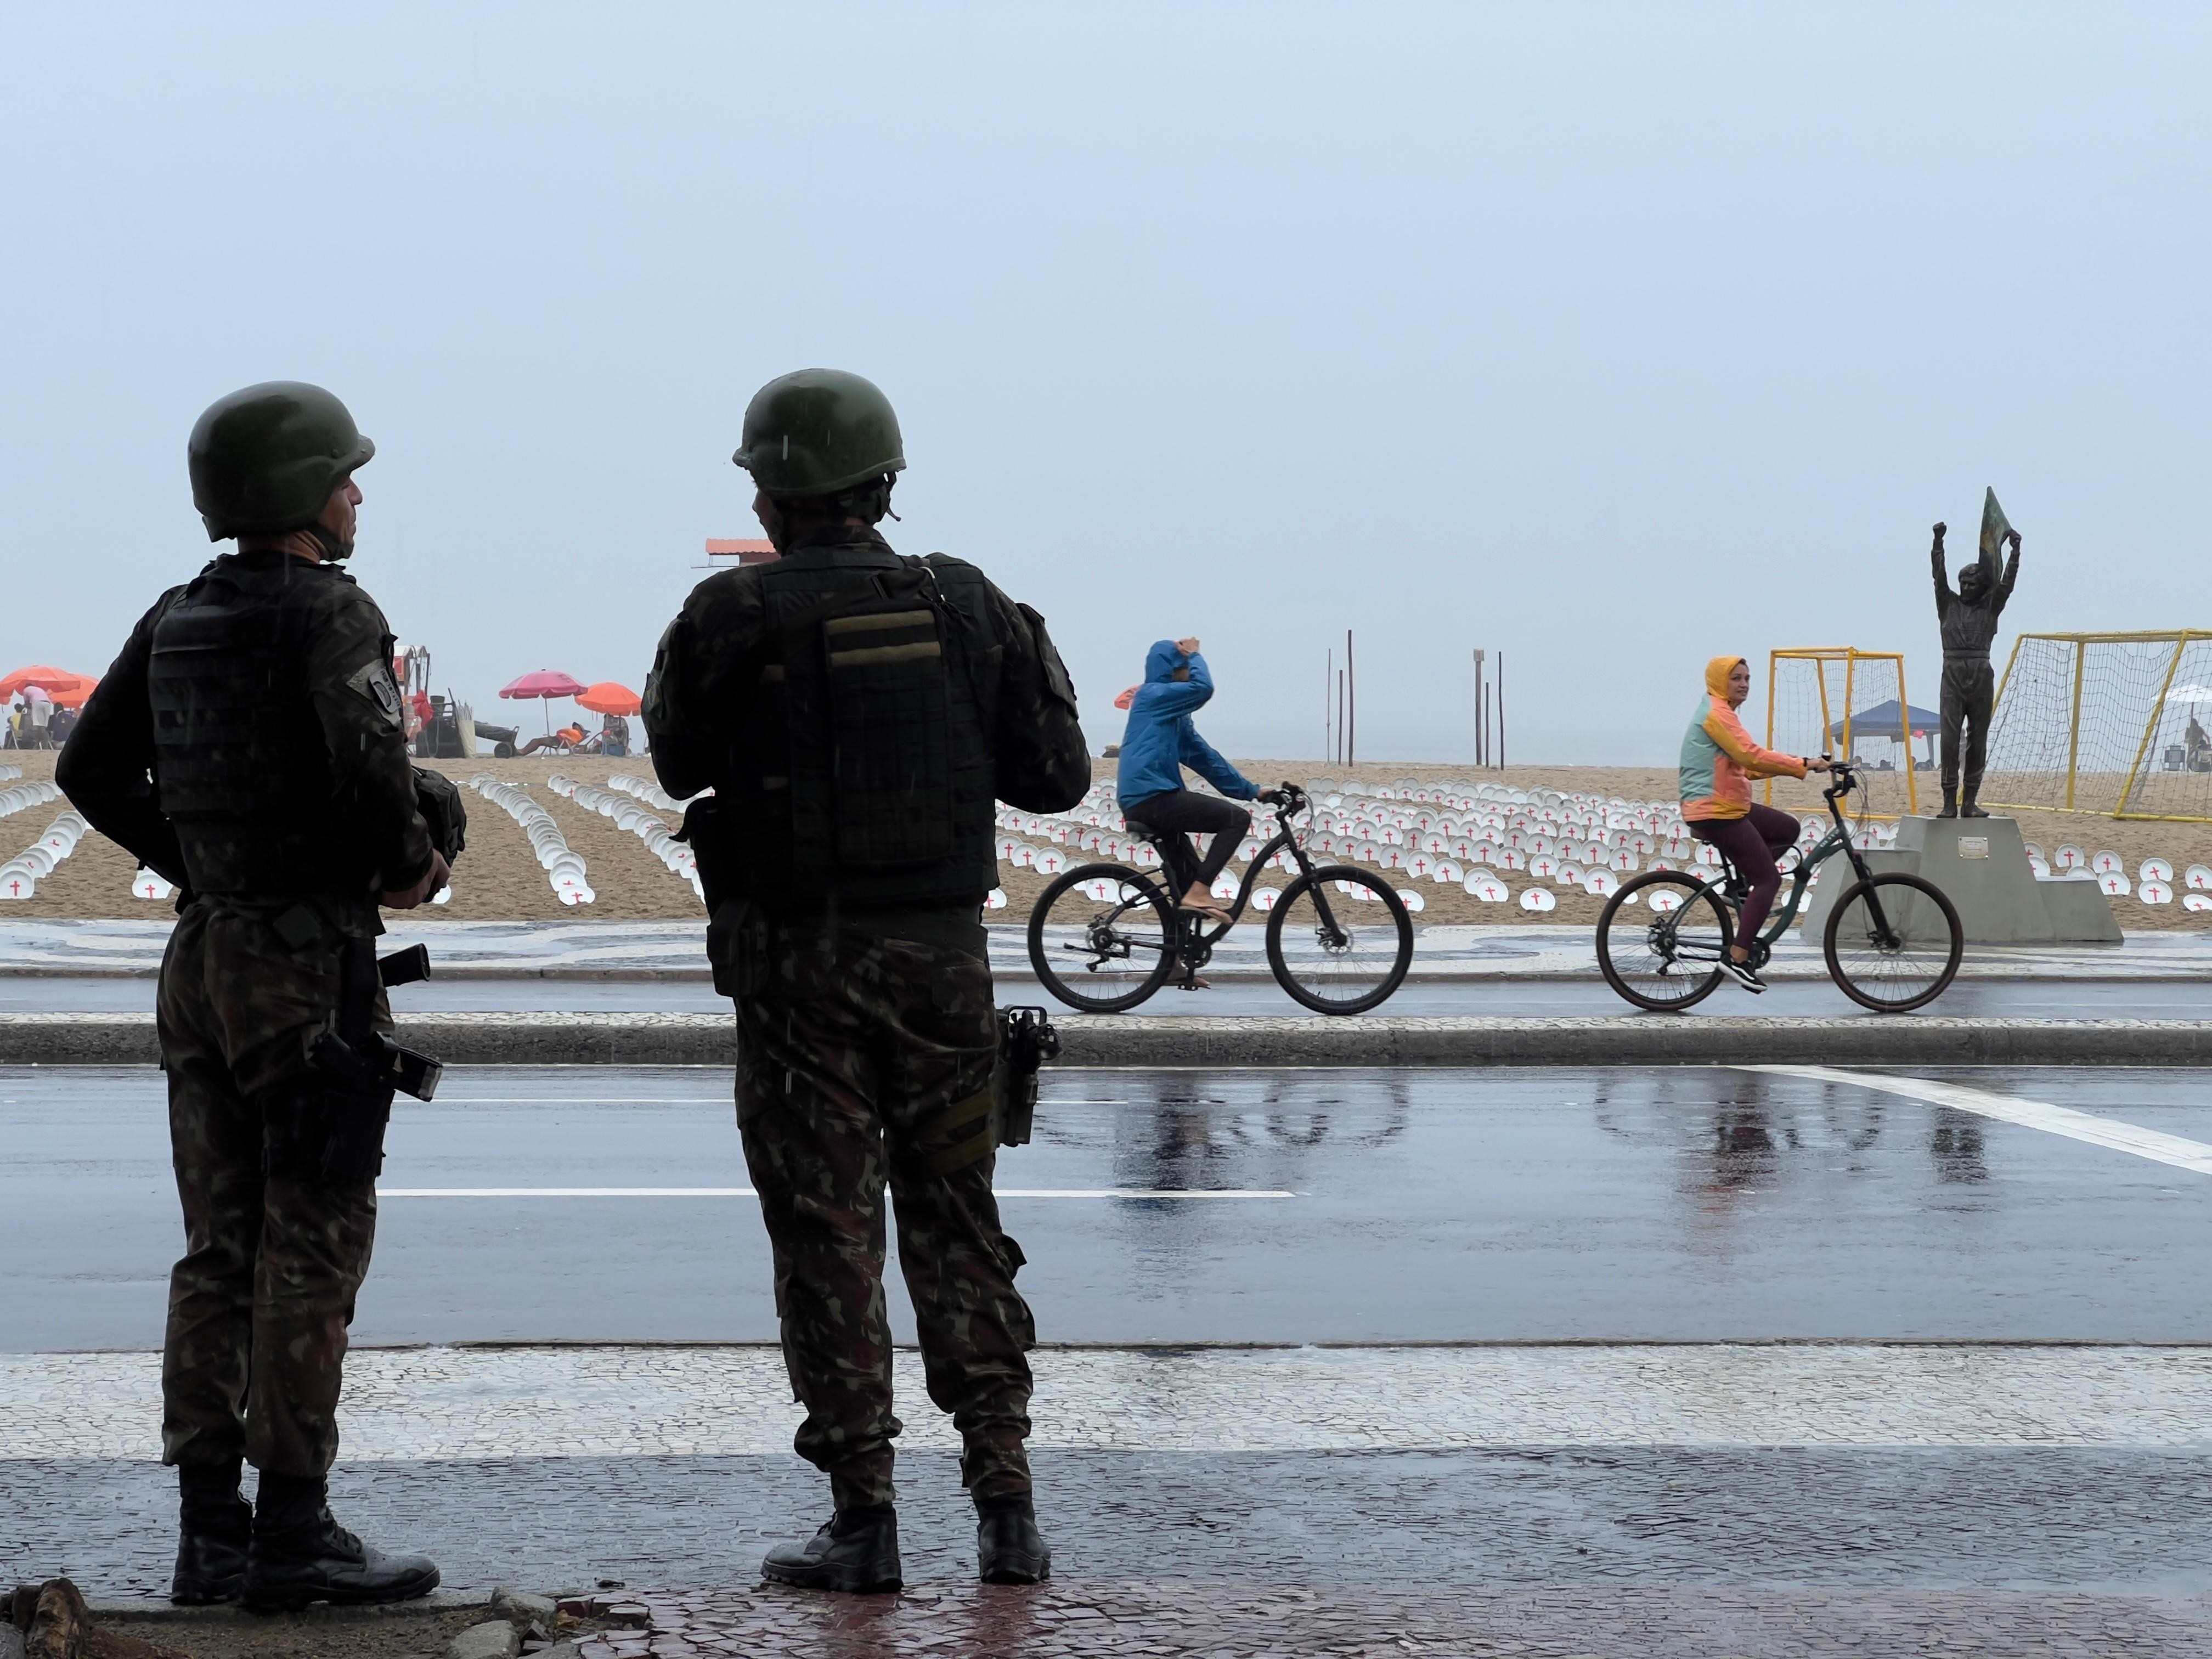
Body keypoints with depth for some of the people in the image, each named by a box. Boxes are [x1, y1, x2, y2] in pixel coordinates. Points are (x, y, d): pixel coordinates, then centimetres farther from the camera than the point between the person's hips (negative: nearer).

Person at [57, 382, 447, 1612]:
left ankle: (210, 1533, 11)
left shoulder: (178, 620, 11)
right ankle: (293, 1532, -1)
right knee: (314, 1249, -3)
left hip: (207, 958, 8)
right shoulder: (333, 615, -12)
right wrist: (411, 864, -6)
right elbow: (372, 772, -25)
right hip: (313, 965, -7)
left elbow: (94, 772, 15)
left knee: (223, 1252, 9)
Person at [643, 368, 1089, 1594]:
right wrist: (1032, 663, 19)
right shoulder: (968, 607, 0)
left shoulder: (731, 619, -8)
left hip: (799, 969, -3)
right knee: (959, 1231, 12)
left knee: (827, 1241, 3)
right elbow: (1056, 778, 3)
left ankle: (863, 1523, 4)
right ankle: (1006, 1508, 9)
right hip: (943, 958, 3)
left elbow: (679, 766, 8)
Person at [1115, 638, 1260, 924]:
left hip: (1142, 804, 10)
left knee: (1187, 881, 20)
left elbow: (1204, 757, 23)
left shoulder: (1174, 715, 24)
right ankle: (1199, 892, -19)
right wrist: (1194, 654, 0)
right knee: (1238, 819, -11)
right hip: (1152, 797, -10)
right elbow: (1203, 687, -19)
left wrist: (1251, 791, 20)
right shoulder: (1153, 695, -3)